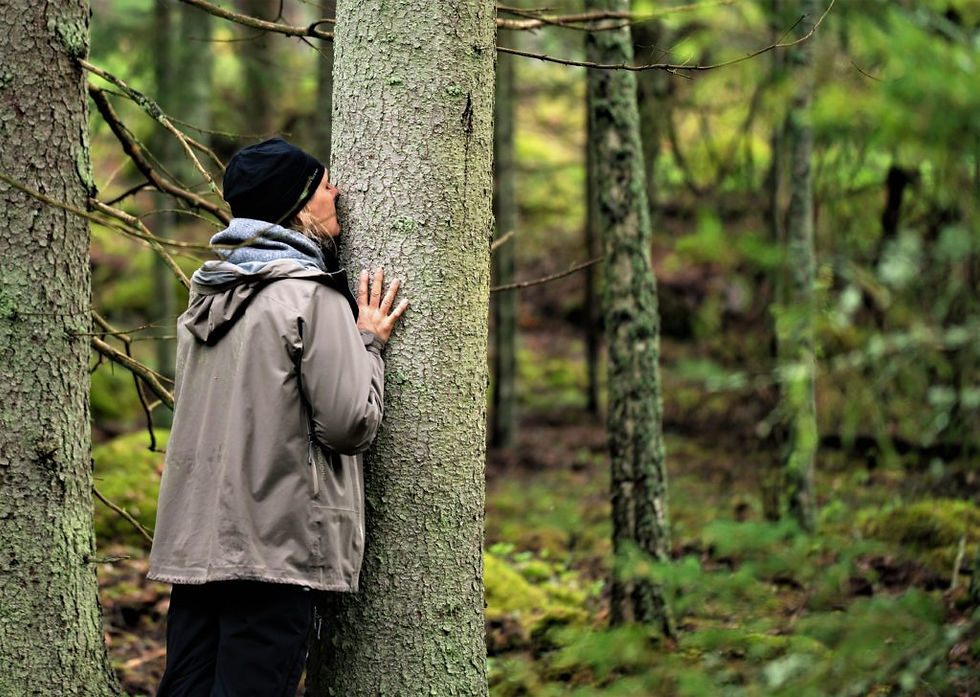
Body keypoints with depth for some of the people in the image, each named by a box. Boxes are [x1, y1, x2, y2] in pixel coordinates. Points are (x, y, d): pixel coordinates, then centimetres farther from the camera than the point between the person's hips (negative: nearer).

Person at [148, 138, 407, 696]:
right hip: (274, 552, -8)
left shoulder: (206, 298, 15)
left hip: (193, 542, 8)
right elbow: (351, 425, -12)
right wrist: (369, 344, 5)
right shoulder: (314, 297, -10)